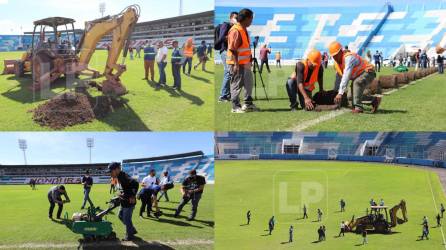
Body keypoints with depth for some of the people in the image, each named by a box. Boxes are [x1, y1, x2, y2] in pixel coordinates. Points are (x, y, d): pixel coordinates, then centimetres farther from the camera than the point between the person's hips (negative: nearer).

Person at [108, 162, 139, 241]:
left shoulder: (123, 177, -24)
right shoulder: (119, 177, 7)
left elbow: (135, 183, -36)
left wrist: (133, 196, -30)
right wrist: (122, 194, 10)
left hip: (129, 202, -10)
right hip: (124, 201, 10)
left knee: (126, 219, 2)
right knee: (121, 216, 21)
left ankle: (129, 236, 19)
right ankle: (132, 230, 33)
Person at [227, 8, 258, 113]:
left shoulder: (244, 30, 12)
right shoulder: (236, 31, -18)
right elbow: (233, 49, -22)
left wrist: (250, 59, 21)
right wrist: (236, 64, -25)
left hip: (245, 62, 10)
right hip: (237, 63, -10)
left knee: (248, 82, 16)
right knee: (237, 84, -3)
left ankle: (248, 103, 28)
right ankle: (235, 106, 5)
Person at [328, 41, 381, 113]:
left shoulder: (348, 58, -30)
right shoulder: (337, 62, -1)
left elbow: (346, 77, -40)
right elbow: (338, 78, 8)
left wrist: (340, 93, -46)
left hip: (368, 72, -10)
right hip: (358, 75, 10)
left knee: (357, 83, -37)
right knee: (352, 96, 7)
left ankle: (358, 107, -34)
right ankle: (374, 100, 22)